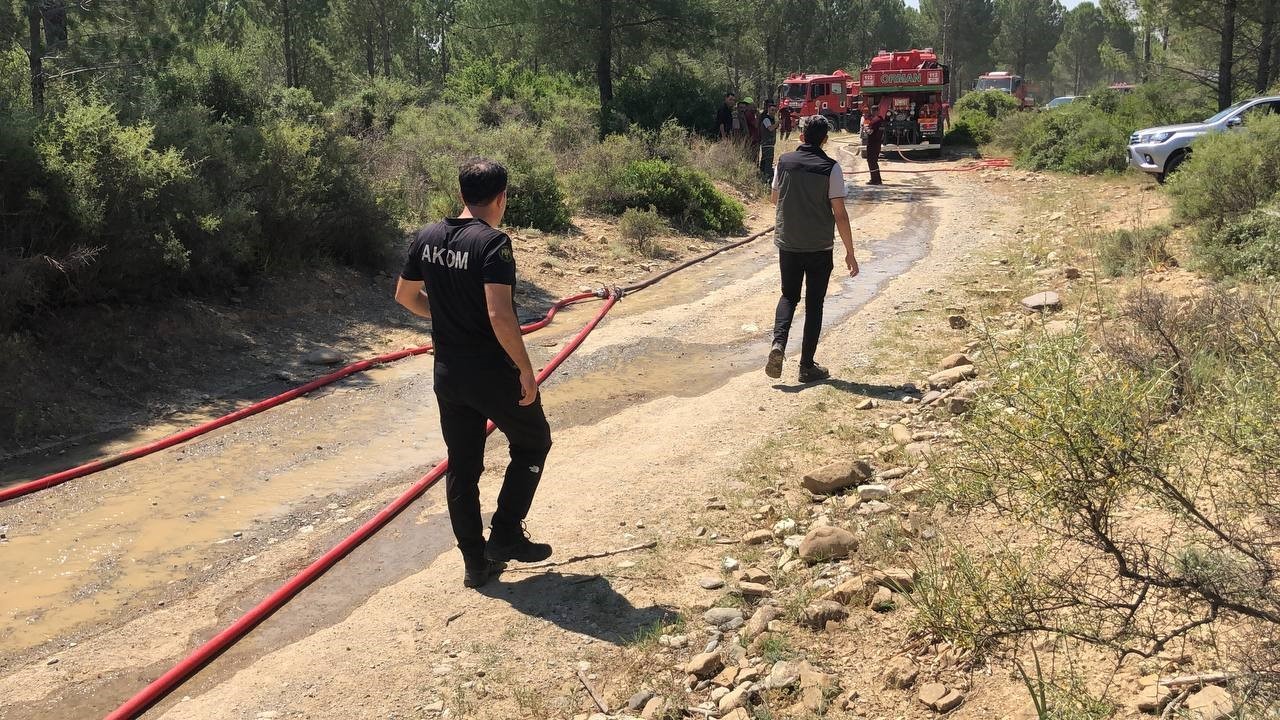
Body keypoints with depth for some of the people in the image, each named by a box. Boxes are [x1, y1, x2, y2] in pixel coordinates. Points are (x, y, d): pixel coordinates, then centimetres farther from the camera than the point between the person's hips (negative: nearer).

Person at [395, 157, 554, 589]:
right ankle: (506, 534, 15)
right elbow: (500, 315, -27)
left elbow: (405, 295, 14)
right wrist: (526, 370, -18)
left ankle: (475, 562, 22)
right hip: (493, 374, -6)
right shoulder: (492, 242, -19)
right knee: (532, 443, 18)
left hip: (448, 373, 6)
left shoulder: (427, 238, 3)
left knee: (461, 466, 14)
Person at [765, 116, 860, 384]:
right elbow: (840, 214, -12)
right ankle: (807, 366, 11)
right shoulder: (830, 168, -11)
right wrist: (850, 252, -5)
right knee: (814, 304, 8)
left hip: (787, 244, 3)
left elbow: (775, 198, 14)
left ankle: (778, 343, -8)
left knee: (789, 296, 18)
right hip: (819, 248, -2)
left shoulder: (784, 161, -1)